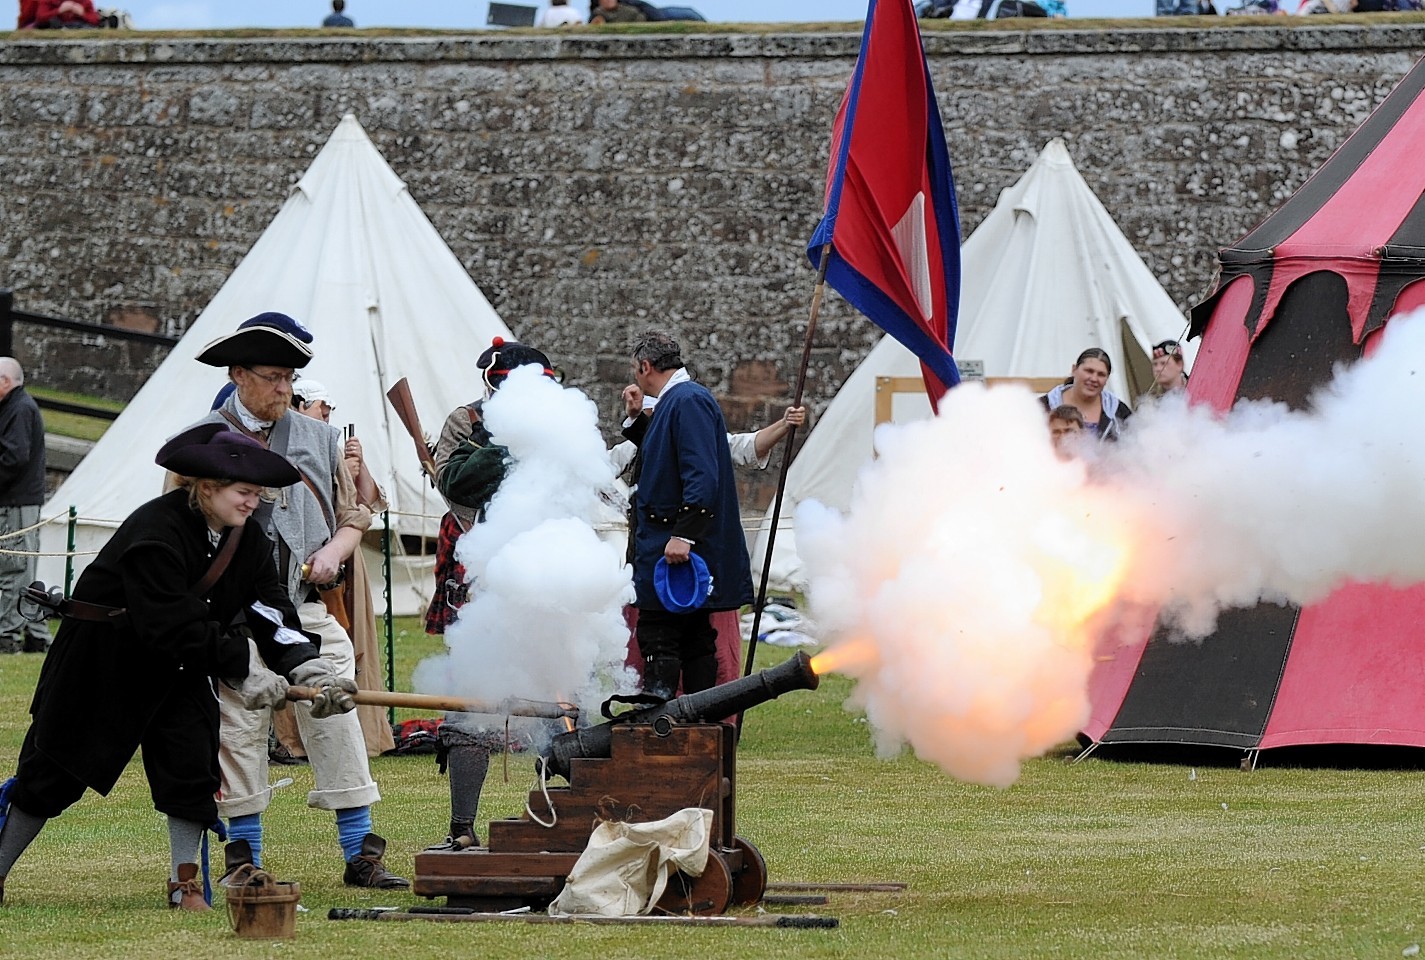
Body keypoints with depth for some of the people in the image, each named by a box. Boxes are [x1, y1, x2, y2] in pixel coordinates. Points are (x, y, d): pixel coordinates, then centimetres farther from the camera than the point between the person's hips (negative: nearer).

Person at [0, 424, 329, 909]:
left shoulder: (247, 537, -4)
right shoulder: (155, 531, -29)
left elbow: (268, 605, -10)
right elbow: (171, 625, -33)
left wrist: (303, 665, -27)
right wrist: (240, 667, -34)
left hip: (173, 668, 6)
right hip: (99, 659, -6)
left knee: (191, 760, -9)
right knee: (52, 769, 3)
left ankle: (184, 883, 1)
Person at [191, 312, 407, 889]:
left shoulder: (318, 438, 14)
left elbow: (354, 513, 19)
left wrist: (334, 550, -2)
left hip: (312, 609, 2)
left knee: (337, 724, -3)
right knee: (240, 730, 0)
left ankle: (361, 855, 1)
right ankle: (244, 858, 9)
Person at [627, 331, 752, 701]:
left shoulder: (688, 401, -14)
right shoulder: (678, 400, 18)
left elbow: (702, 476, -23)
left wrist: (683, 535, -28)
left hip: (675, 550, -11)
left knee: (658, 640, -11)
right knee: (694, 641, 10)